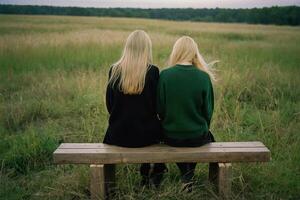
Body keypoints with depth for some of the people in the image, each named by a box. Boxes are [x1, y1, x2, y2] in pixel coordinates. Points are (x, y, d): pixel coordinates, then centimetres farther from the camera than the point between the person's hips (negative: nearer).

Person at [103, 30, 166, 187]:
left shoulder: (114, 70, -5)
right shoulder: (152, 71, -12)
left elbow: (109, 104, 4)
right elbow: (157, 105, -4)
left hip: (118, 135, 3)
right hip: (145, 134, -3)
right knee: (156, 125, 31)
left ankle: (145, 175, 39)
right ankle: (157, 174, 40)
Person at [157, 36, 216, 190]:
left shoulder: (164, 75, -12)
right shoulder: (204, 77, -12)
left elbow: (160, 109, -5)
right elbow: (208, 111, -3)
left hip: (171, 137, 1)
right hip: (197, 137, -1)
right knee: (209, 137, 35)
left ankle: (186, 177, 30)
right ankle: (189, 173, 31)